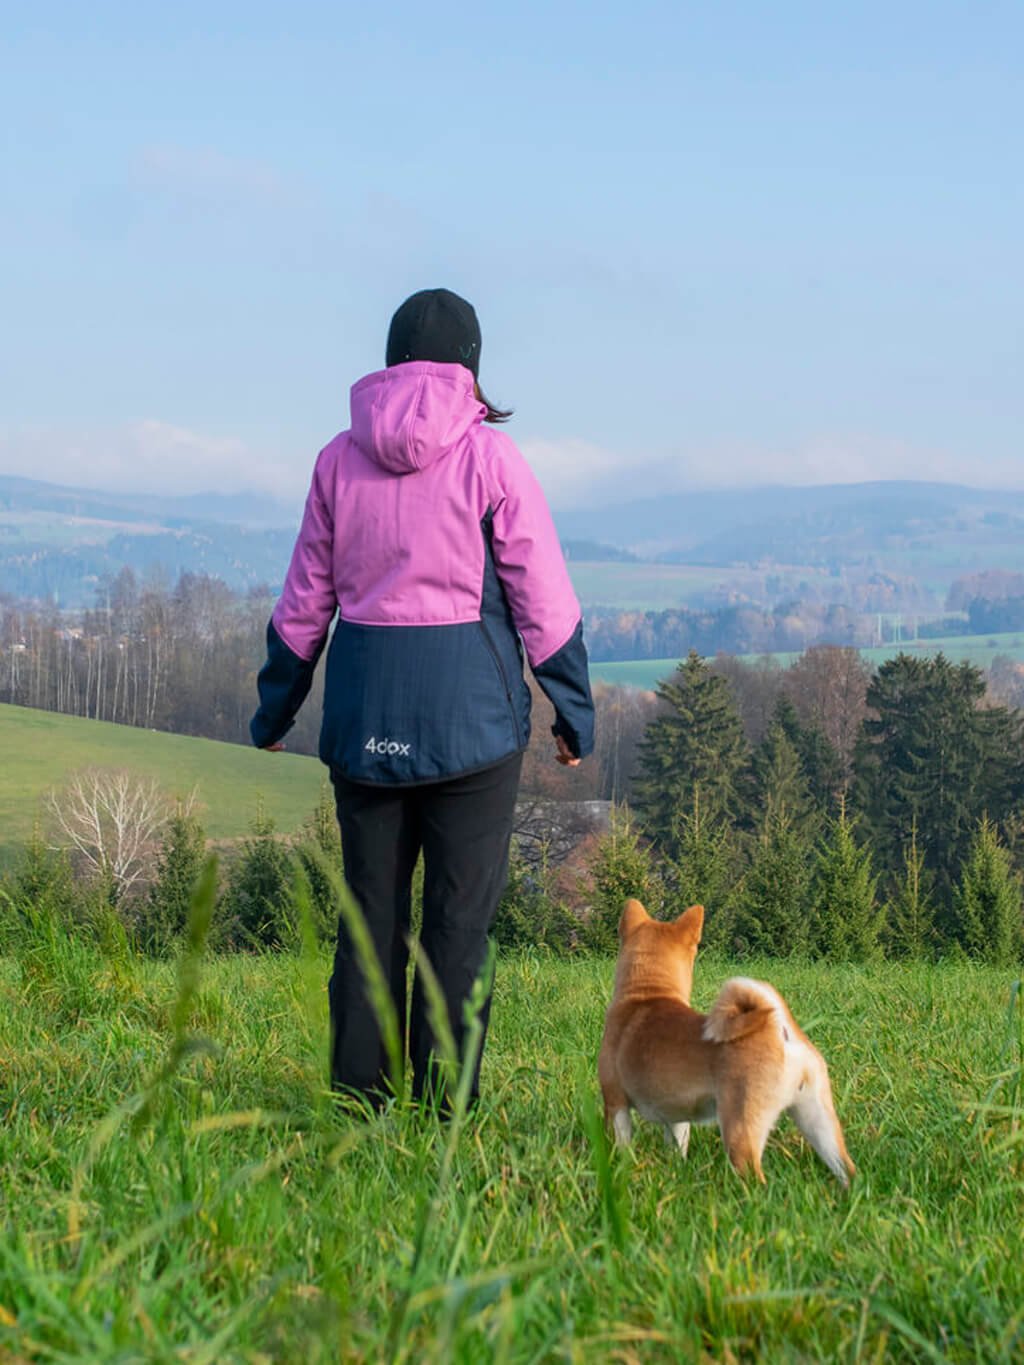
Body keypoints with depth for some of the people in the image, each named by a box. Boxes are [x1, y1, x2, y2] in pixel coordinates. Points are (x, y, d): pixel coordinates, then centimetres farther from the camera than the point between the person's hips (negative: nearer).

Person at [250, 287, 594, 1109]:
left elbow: (305, 601, 10)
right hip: (471, 711, -3)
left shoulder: (341, 459, 5)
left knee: (370, 899, 10)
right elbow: (543, 599, -5)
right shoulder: (489, 456, -6)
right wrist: (575, 713, 4)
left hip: (366, 707, 4)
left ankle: (358, 1093, 11)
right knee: (461, 908, 2)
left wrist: (274, 712, 19)